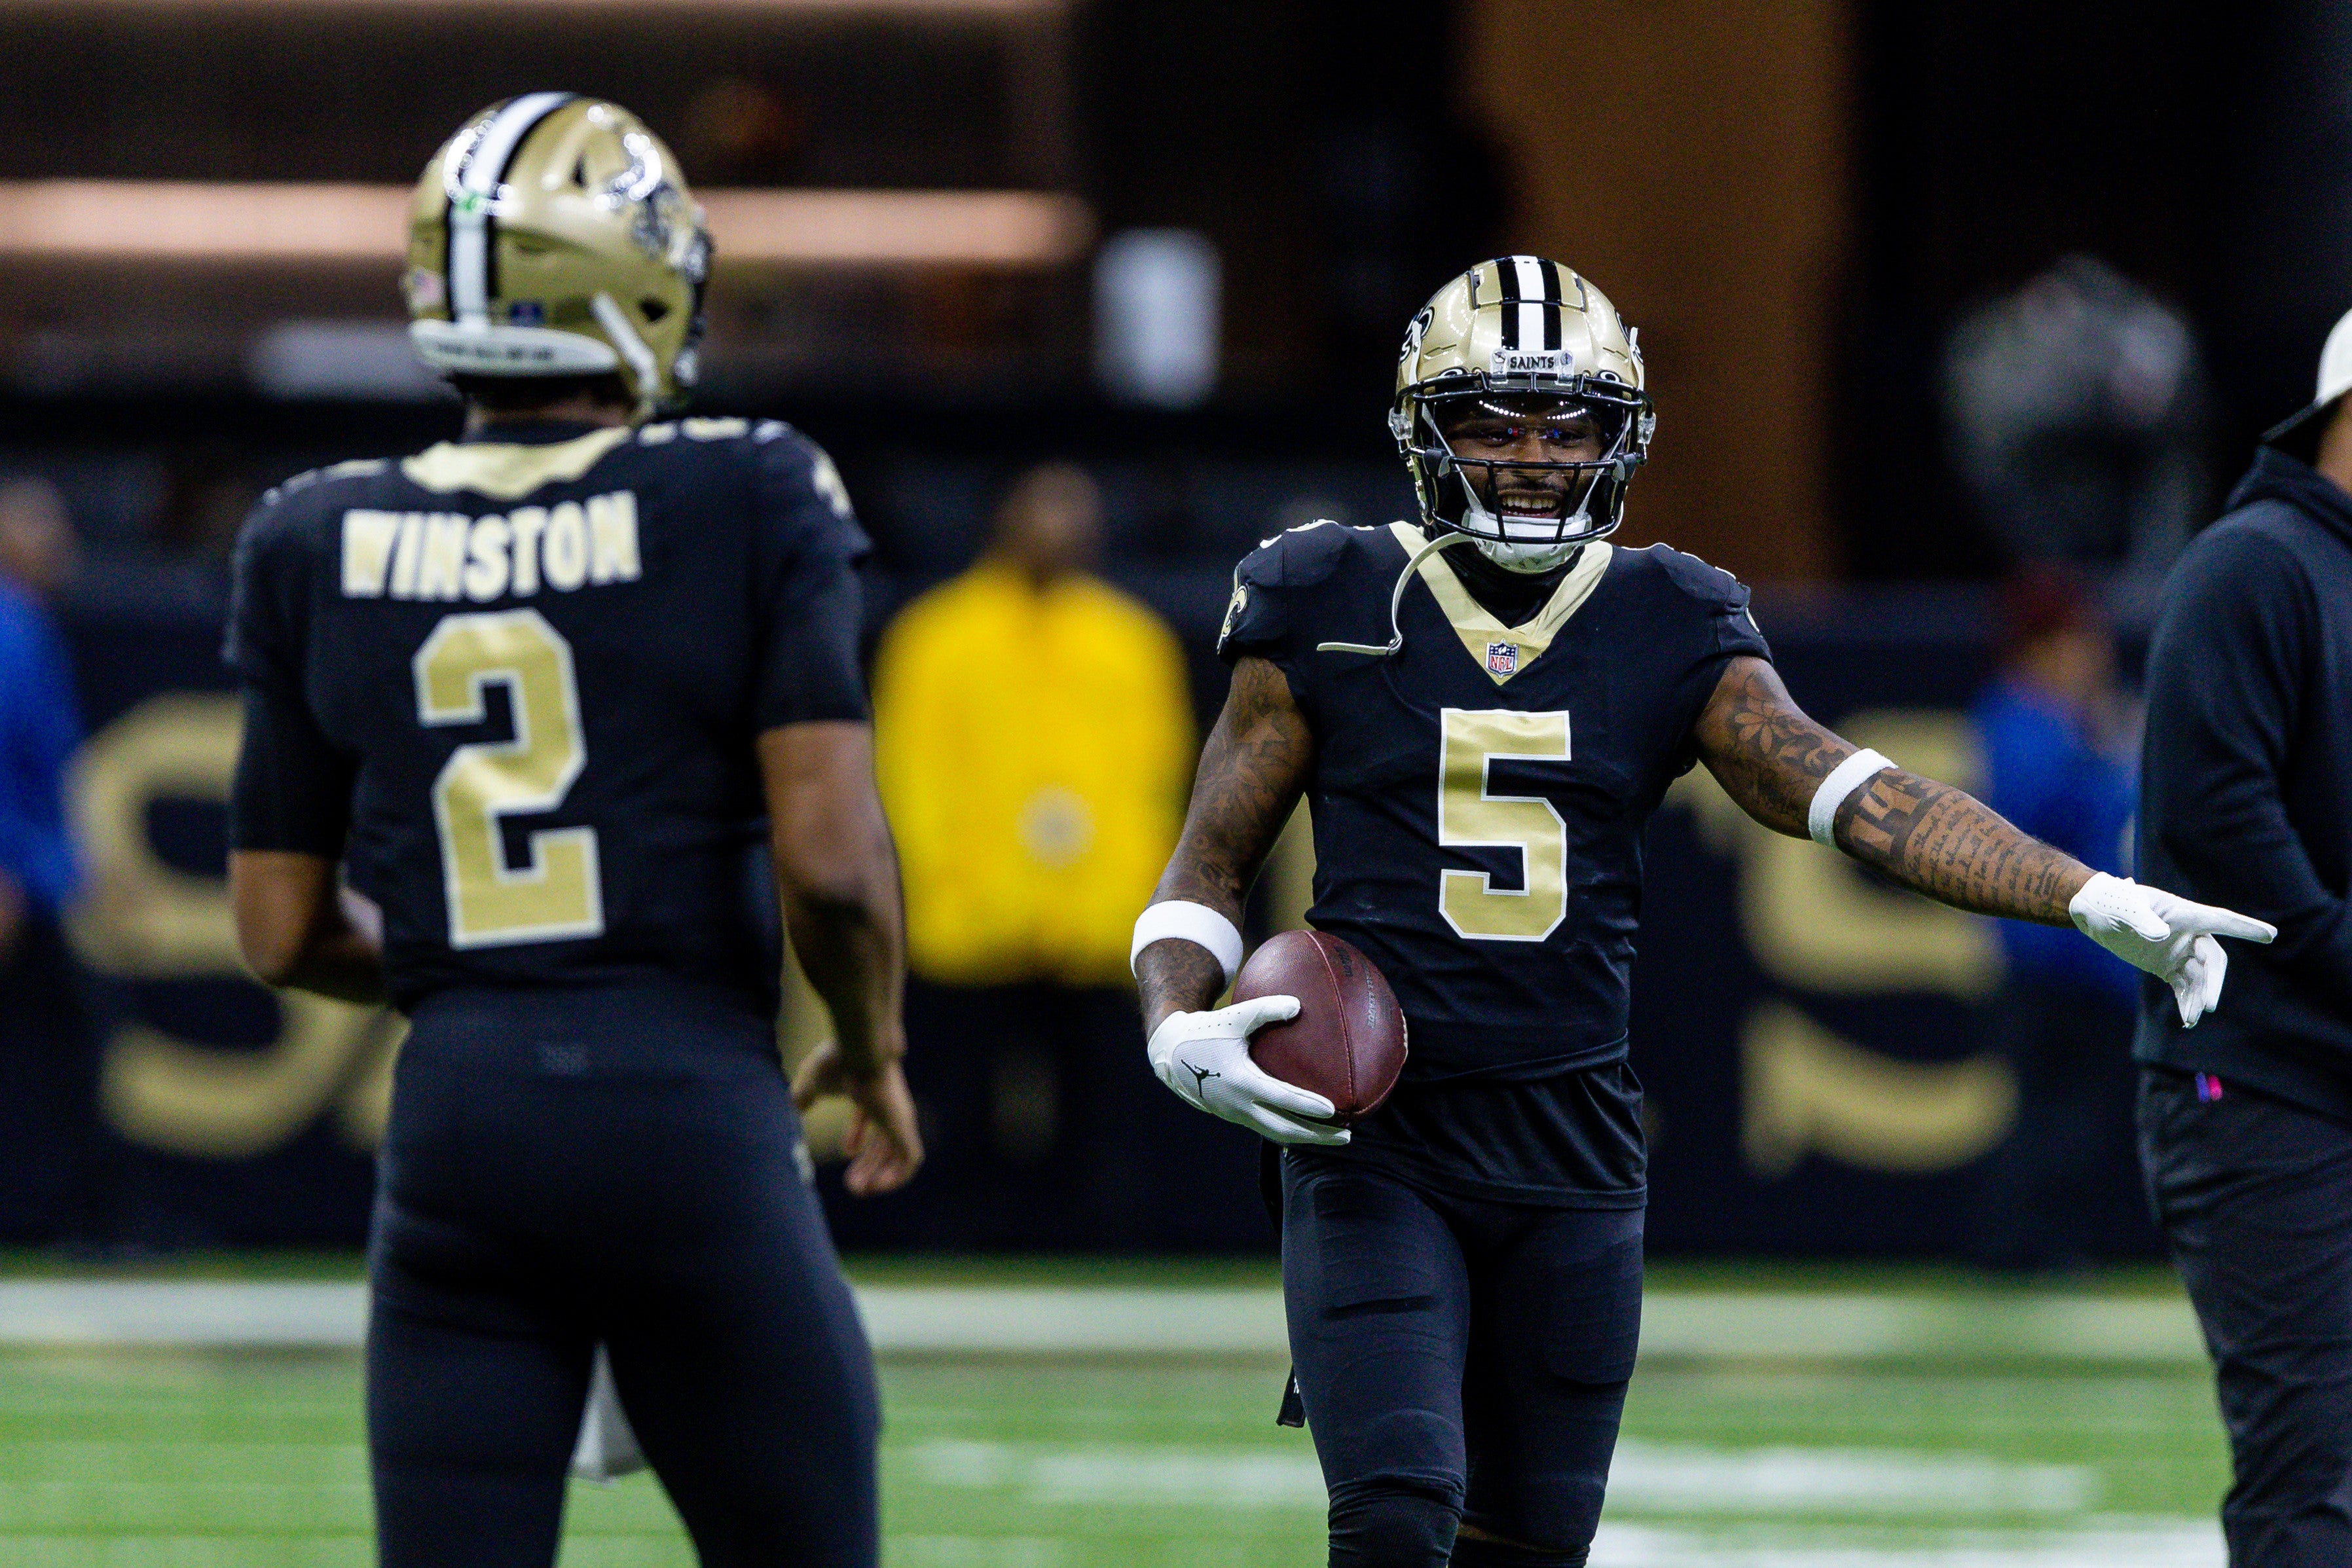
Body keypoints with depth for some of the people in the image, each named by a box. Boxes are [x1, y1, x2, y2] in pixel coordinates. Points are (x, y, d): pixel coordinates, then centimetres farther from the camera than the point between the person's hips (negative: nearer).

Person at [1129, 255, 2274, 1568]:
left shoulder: (1667, 634, 4)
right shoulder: (1335, 614, 0)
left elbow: (1854, 796, -7)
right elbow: (1210, 867, 7)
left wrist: (2093, 898, -20)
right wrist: (1181, 1031, -13)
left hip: (1573, 1156, 3)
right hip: (1374, 1139, -3)